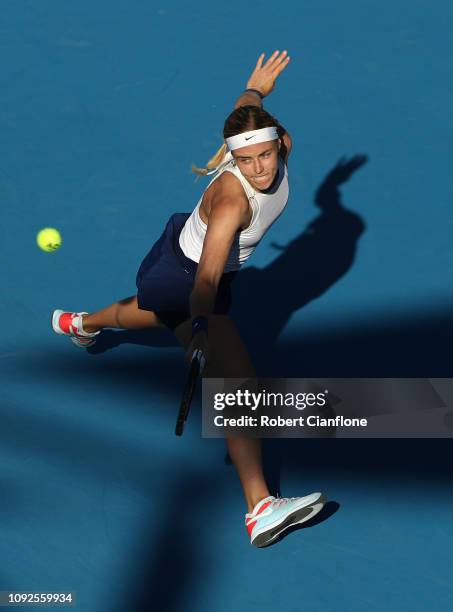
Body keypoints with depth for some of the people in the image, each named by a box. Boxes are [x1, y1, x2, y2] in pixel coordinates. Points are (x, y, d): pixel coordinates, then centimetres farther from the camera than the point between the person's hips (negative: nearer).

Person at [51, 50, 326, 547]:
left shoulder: (280, 146, -19)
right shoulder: (232, 197, -40)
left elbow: (247, 104, 3)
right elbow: (208, 272, -52)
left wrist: (256, 88, 23)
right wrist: (201, 326, -62)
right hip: (186, 279, -9)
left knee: (157, 310, 40)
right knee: (235, 379, -22)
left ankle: (82, 323, 73)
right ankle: (260, 510, -30)